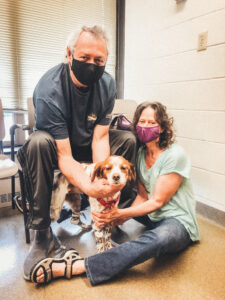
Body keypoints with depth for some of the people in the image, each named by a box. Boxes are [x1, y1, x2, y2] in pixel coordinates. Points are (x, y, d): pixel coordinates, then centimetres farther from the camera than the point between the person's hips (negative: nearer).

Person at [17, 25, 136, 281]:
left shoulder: (106, 84, -14)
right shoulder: (48, 89, -29)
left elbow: (100, 137, -18)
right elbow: (64, 155, -32)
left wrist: (104, 181, -33)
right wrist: (91, 189, -48)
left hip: (86, 144, 4)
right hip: (57, 145, -4)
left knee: (128, 139, -16)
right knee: (39, 142, -36)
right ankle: (42, 234, -22)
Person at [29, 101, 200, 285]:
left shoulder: (175, 155, -17)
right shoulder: (140, 153, 2)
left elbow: (157, 201, -17)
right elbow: (143, 196, -1)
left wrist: (121, 214, -24)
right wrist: (122, 217, -18)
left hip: (178, 222, -7)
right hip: (152, 216, 7)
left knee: (158, 238, -39)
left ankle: (76, 266, -39)